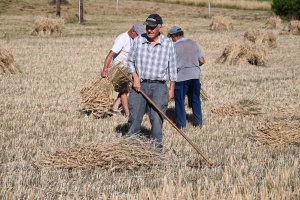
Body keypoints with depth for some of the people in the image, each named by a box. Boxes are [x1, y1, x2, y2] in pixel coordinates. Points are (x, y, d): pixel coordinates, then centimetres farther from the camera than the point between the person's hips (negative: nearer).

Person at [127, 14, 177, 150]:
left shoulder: (168, 44, 0)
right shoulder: (138, 40, 2)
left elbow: (172, 68, 6)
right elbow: (130, 61, 9)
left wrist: (172, 89, 5)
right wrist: (135, 78, -5)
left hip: (159, 86, -1)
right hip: (139, 85, 1)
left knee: (157, 117, 0)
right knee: (134, 116, 3)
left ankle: (157, 143, 12)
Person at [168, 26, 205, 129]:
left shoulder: (174, 46, -7)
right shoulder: (193, 43, 7)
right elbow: (202, 61, 7)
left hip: (181, 76, -4)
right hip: (195, 75, 4)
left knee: (179, 100, 7)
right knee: (195, 99, 14)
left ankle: (181, 124, 9)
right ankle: (198, 122, 18)